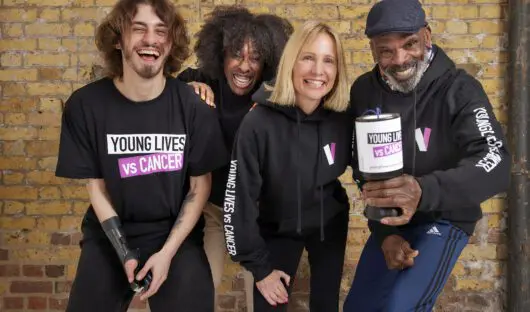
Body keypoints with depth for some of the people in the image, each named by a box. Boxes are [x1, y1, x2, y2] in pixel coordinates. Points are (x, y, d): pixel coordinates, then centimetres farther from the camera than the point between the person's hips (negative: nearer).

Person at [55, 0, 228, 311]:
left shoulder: (192, 105, -12)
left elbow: (200, 186, -5)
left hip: (178, 234, 0)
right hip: (109, 236, 1)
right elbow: (96, 186, -4)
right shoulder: (85, 105, -11)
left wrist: (167, 252, -11)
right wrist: (125, 254, -11)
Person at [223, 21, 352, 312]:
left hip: (330, 225, 3)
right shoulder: (259, 123, -28)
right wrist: (259, 266, -15)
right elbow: (238, 199, -21)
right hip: (277, 230, -2)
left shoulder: (343, 119, -18)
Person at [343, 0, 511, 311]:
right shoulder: (363, 91, -6)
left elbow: (496, 164, -35)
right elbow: (362, 168, 2)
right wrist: (384, 232, -9)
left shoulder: (459, 90, -20)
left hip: (445, 220, -5)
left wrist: (424, 191, -53)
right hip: (389, 222, 5)